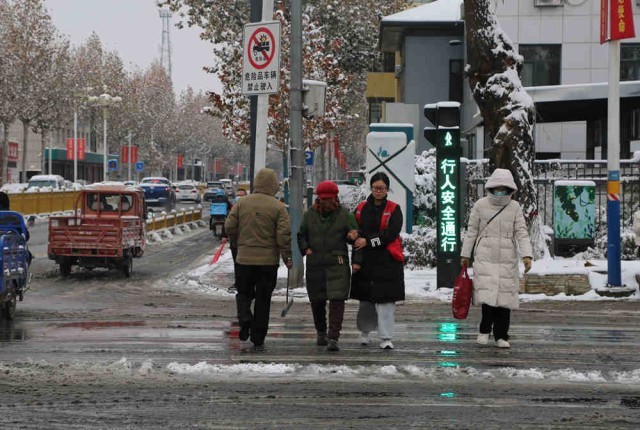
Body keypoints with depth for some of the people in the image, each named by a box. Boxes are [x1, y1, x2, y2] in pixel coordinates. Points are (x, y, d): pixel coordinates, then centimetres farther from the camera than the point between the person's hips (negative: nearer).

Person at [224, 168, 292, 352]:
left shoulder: (241, 204, 0)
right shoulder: (278, 207, -7)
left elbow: (229, 226, 0)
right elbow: (283, 234, -10)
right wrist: (287, 257, 1)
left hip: (244, 259, 1)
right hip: (268, 260, -1)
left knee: (244, 293, 18)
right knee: (263, 299, 7)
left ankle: (245, 320, -10)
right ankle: (258, 340, 8)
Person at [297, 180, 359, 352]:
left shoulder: (344, 215, 1)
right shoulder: (310, 215, 7)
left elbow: (355, 233, 6)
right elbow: (301, 235, 17)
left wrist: (353, 236, -18)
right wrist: (305, 249, -1)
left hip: (337, 264, -3)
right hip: (315, 265, 3)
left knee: (337, 300, -14)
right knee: (317, 300, 12)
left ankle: (333, 338, -16)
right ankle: (321, 332, 35)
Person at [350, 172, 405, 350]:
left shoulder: (394, 209, 2)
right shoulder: (362, 209, 8)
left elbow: (391, 233, -10)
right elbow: (356, 235, 3)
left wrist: (368, 241, -15)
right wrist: (356, 259, -6)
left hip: (388, 261, -2)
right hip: (366, 260, 2)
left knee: (385, 298, -8)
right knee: (366, 298, 9)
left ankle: (386, 338, -5)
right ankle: (365, 330, 32)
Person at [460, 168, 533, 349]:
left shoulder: (514, 207, 6)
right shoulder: (480, 205, 3)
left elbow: (521, 233, 0)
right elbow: (471, 232, 9)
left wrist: (526, 255, -12)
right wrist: (465, 254, 9)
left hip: (507, 260, 2)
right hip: (485, 258, -2)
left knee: (505, 297, 1)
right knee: (487, 293, -13)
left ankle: (501, 336, 9)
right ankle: (485, 330, 4)